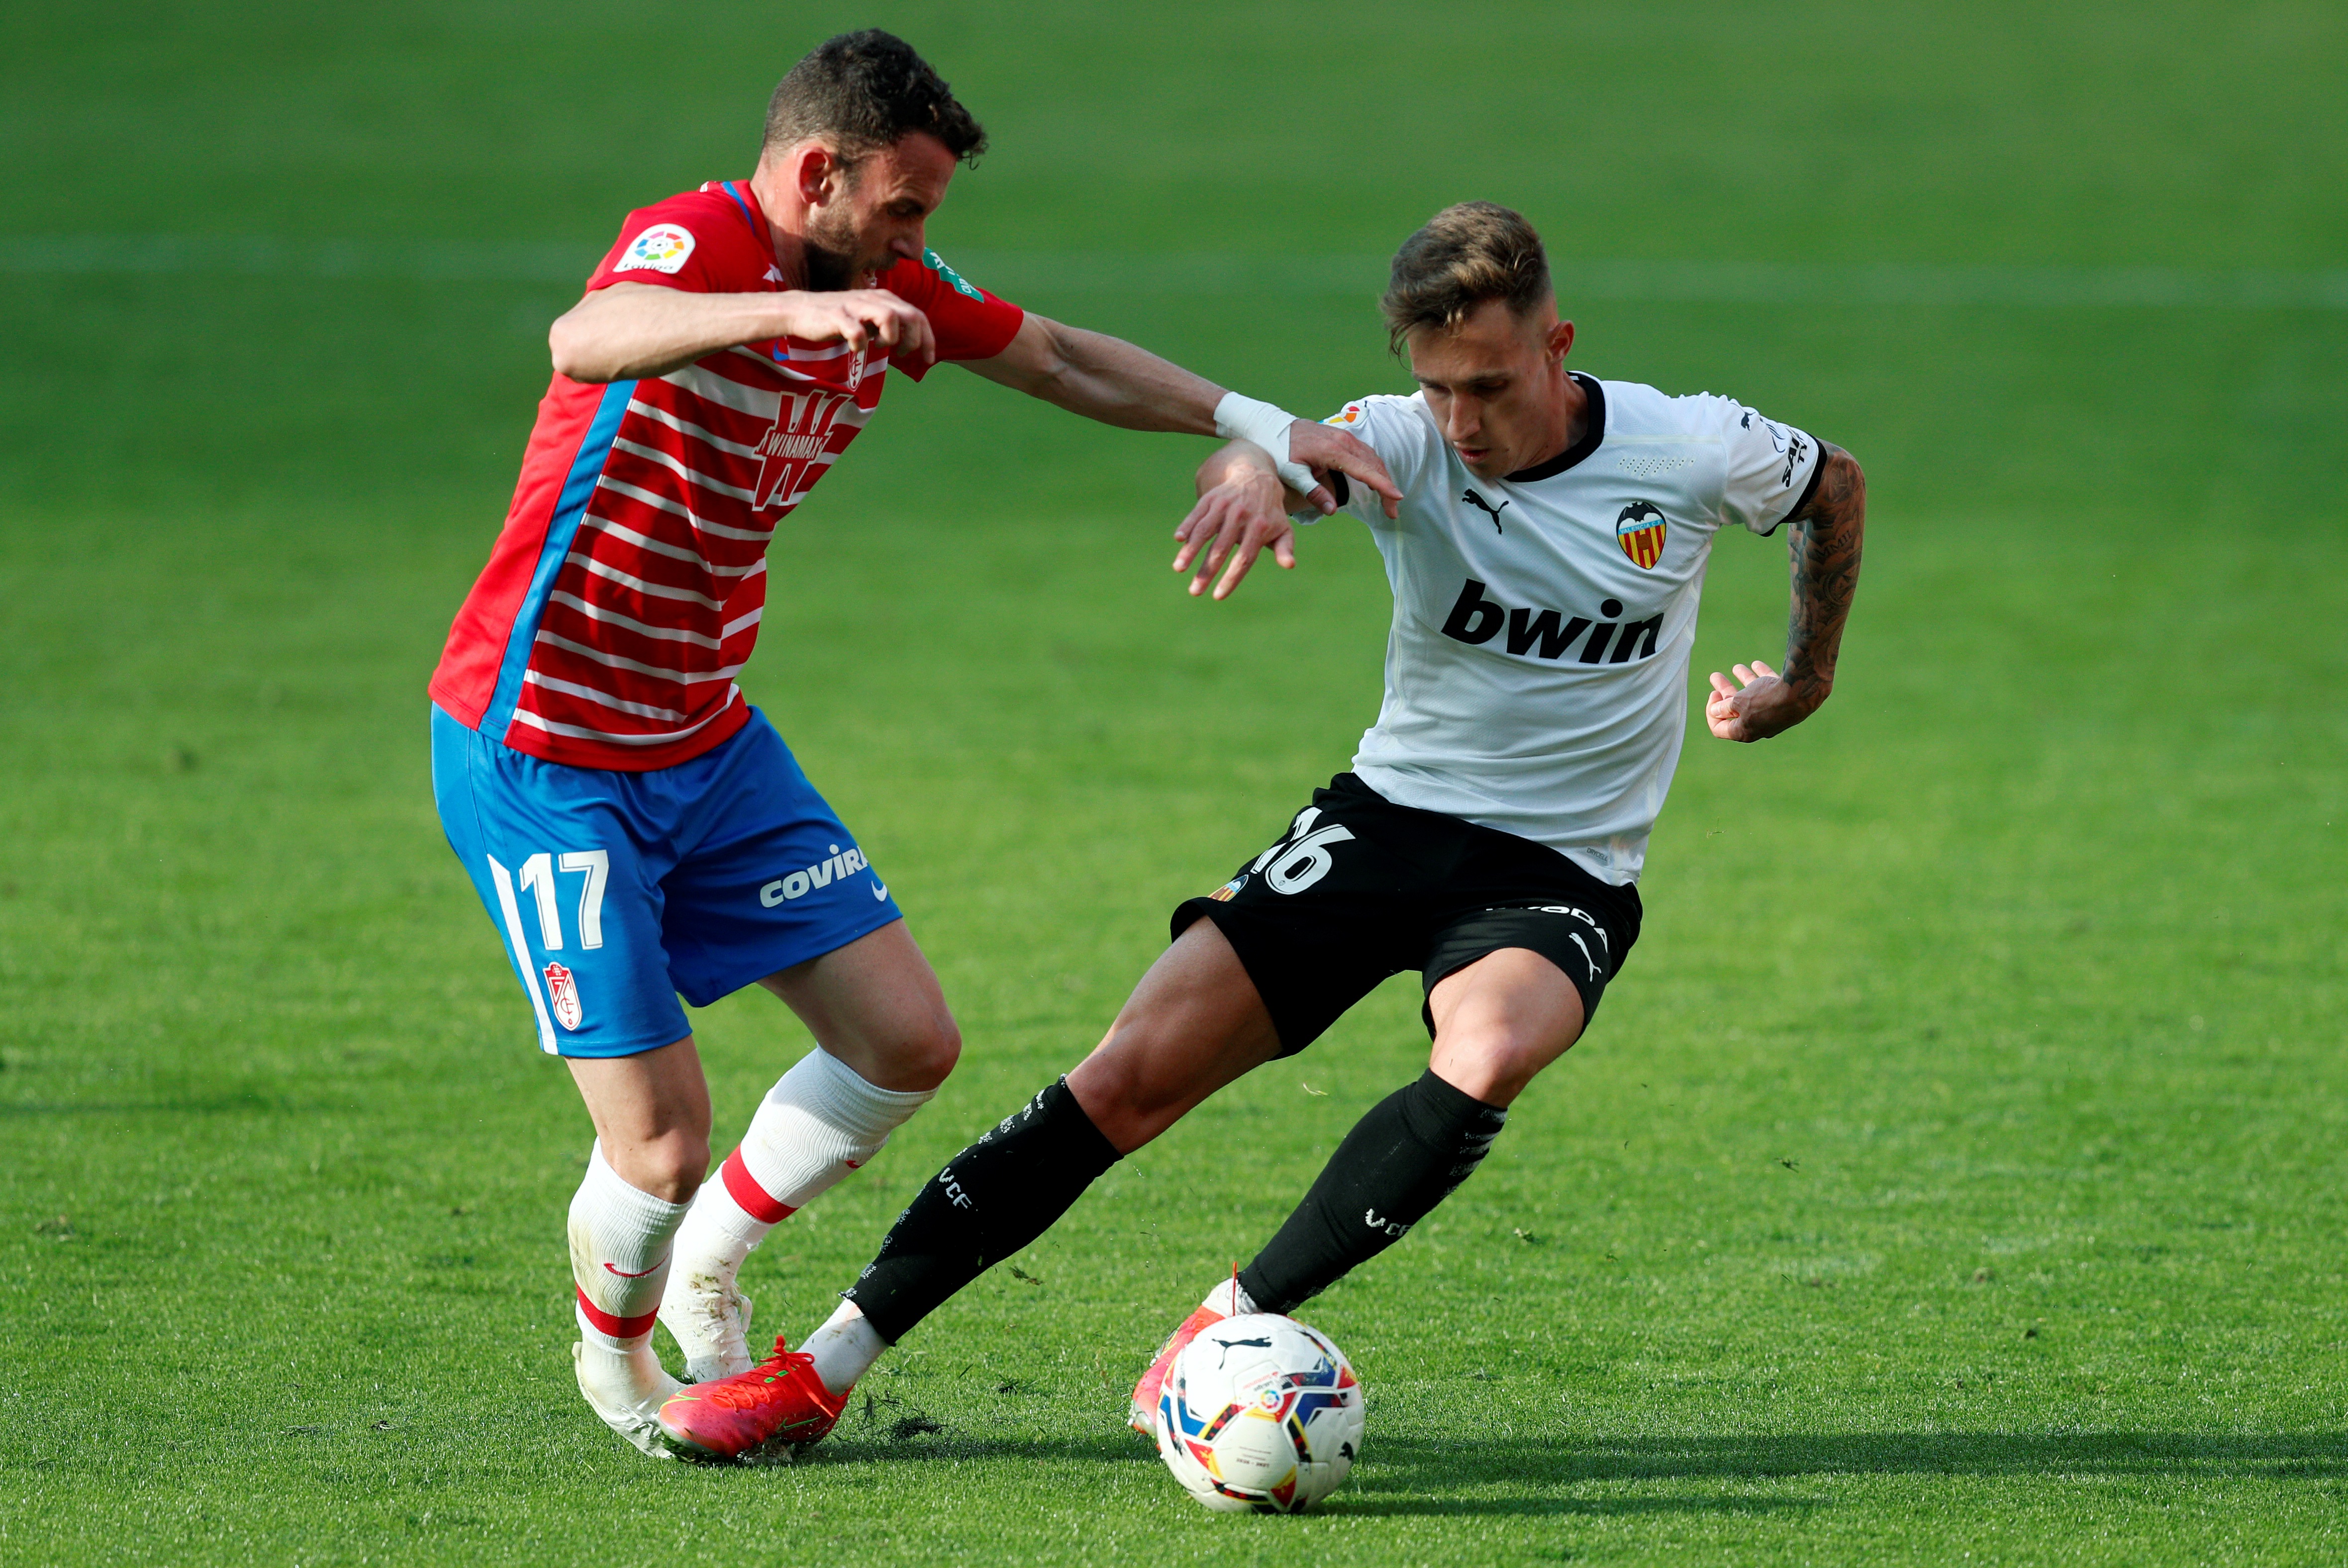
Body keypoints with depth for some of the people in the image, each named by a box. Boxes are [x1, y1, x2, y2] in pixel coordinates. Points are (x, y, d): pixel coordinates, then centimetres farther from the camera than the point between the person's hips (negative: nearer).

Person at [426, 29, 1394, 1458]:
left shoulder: (885, 286, 2)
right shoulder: (695, 243, -23)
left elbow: (1065, 362, 16)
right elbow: (587, 338, -46)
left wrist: (1263, 428, 5)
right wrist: (794, 311, -62)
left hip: (709, 745, 8)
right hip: (542, 761, -8)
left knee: (907, 1044, 2)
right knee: (664, 1143, -9)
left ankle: (706, 1275, 25)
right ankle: (616, 1354, 24)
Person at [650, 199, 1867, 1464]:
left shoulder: (1693, 451, -9)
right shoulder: (1409, 444, -10)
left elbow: (1837, 488, 12)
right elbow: (1292, 457, -32)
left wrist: (1804, 681, 15)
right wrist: (1250, 474, -56)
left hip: (1561, 877, -1)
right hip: (1391, 817, 1)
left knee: (1488, 1053, -37)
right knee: (1134, 1075, -12)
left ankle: (1236, 1321, -22)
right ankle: (826, 1367, -6)